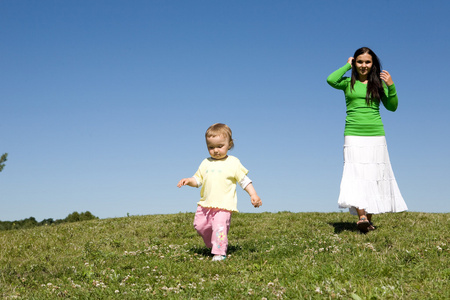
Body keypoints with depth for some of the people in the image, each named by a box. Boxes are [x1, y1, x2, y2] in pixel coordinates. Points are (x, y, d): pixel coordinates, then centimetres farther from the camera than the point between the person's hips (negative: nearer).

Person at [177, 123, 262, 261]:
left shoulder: (233, 163, -2)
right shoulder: (206, 163, 10)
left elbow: (244, 180, -2)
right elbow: (198, 179, 14)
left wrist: (253, 195, -11)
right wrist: (188, 181, -6)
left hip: (224, 204, -6)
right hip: (205, 203, 6)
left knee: (219, 227, -18)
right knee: (200, 225, 13)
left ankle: (219, 253, -6)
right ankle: (211, 244, 36)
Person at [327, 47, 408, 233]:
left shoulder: (378, 83, 10)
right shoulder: (348, 83, 6)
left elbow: (392, 107, 8)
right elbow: (331, 80, -14)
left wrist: (391, 86, -7)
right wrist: (347, 65, 0)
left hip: (376, 135, 2)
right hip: (353, 136, -2)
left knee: (374, 176, 2)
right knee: (356, 175, -13)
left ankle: (369, 218, 9)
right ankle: (361, 216, -19)